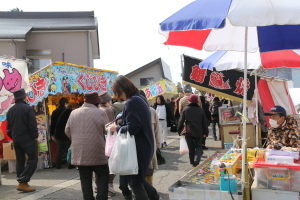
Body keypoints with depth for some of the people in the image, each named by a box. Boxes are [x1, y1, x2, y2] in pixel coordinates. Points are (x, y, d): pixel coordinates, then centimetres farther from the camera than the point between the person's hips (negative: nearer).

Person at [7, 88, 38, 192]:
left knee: (20, 160, 14)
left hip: (16, 139, 7)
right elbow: (33, 125, -16)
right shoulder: (28, 108, -12)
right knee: (32, 159, -2)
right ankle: (23, 182, -11)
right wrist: (35, 136, -6)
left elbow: (8, 127, 14)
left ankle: (21, 183, 17)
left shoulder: (10, 110, 9)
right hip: (27, 138, -7)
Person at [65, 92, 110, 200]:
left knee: (85, 179, 10)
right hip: (97, 153, -4)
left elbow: (67, 131, 12)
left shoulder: (74, 113, 7)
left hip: (79, 153, 4)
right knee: (103, 176, 10)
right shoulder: (100, 113, -6)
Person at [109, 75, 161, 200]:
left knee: (135, 182, 6)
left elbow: (132, 128, -27)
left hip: (138, 148, -9)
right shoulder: (140, 99, 9)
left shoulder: (131, 103, -21)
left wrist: (117, 128, -10)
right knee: (138, 178, 23)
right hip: (145, 146, 9)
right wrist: (120, 124, 11)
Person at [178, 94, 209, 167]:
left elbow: (181, 121, -2)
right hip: (198, 132, 0)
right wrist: (205, 132, 8)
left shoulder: (186, 109, -4)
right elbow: (204, 122, 2)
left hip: (188, 132, 0)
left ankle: (193, 162, 15)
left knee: (191, 147, 10)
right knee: (198, 146, 8)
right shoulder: (201, 110, 0)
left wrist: (180, 130, 9)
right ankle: (196, 159, -16)